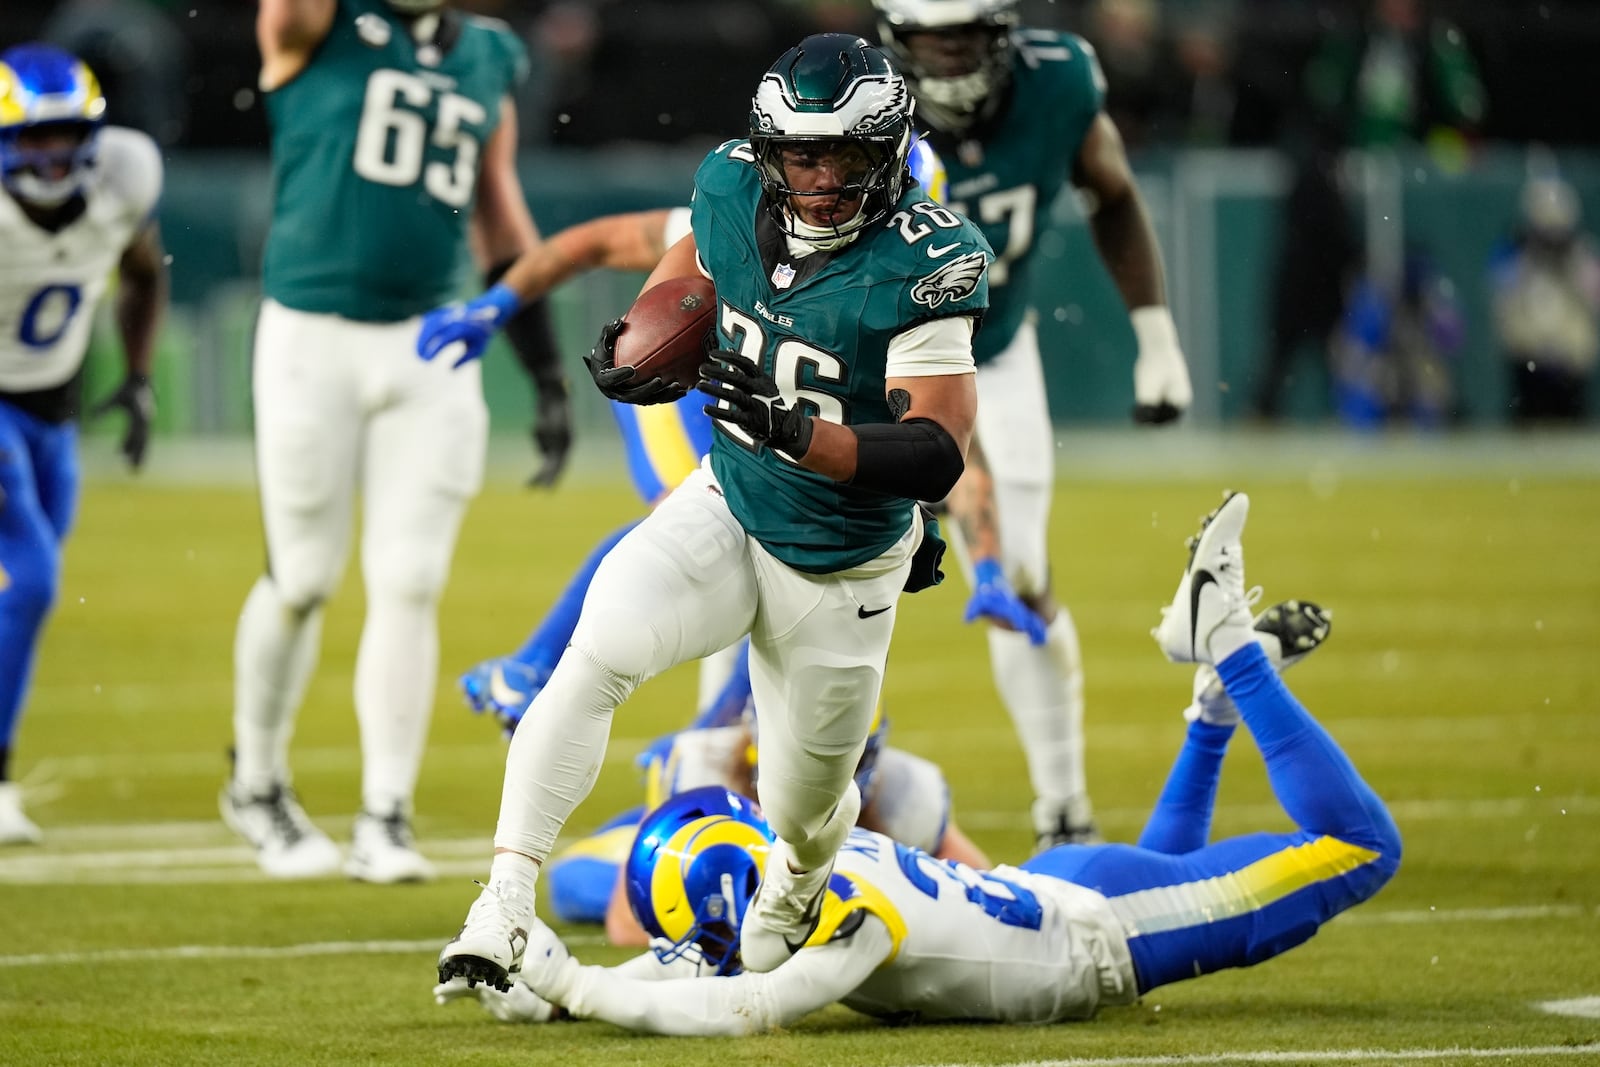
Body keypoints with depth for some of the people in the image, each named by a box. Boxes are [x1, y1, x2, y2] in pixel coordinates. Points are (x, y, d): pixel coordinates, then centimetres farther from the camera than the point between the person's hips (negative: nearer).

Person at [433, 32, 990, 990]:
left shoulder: (922, 263, -26)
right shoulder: (734, 190, -12)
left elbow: (938, 456, -32)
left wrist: (792, 430, -45)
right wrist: (628, 341, -6)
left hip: (843, 574, -3)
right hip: (726, 513, 3)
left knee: (806, 816, 12)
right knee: (599, 653, -26)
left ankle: (791, 899, 51)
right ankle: (505, 904, -25)